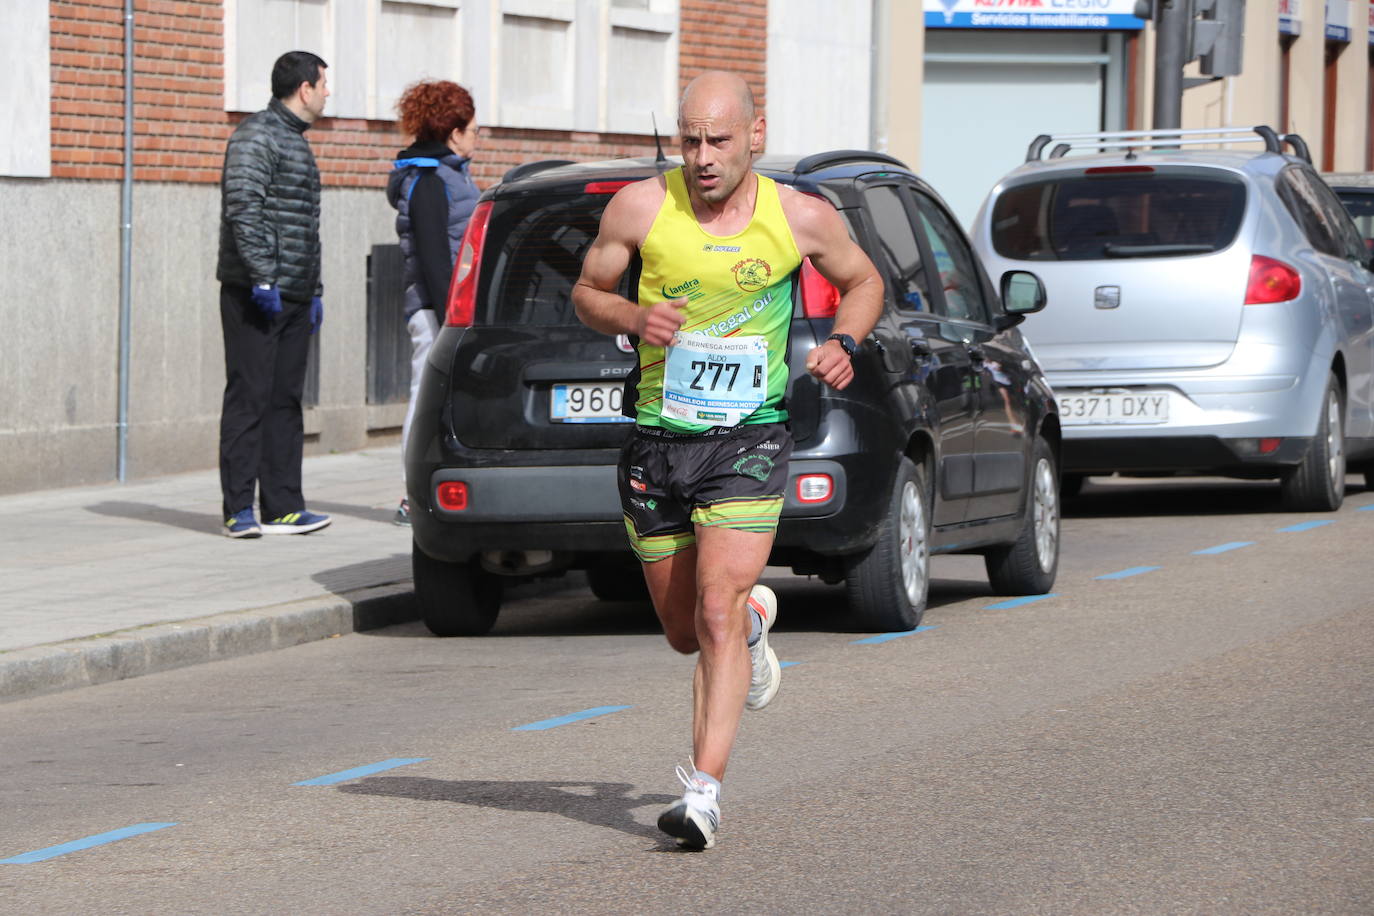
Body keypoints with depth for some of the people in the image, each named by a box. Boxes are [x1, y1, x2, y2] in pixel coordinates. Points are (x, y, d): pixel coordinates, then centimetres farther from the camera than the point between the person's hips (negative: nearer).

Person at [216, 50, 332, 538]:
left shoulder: (296, 142, 21)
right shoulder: (256, 136, -9)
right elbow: (243, 210, -18)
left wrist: (314, 291, 21)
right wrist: (263, 277, -22)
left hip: (294, 297, 9)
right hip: (254, 295, -9)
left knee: (286, 401, 7)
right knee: (249, 397, -7)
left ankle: (282, 507, 9)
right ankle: (239, 510, -7)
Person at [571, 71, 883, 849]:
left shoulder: (802, 219, -4)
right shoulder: (641, 208, -5)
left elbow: (863, 281, 14)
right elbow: (586, 293, 9)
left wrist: (846, 344, -6)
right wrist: (632, 317, -13)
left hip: (750, 440, -3)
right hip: (657, 440, 3)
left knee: (716, 612, -19)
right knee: (685, 631, 13)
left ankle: (705, 790, -17)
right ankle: (756, 616, 49)